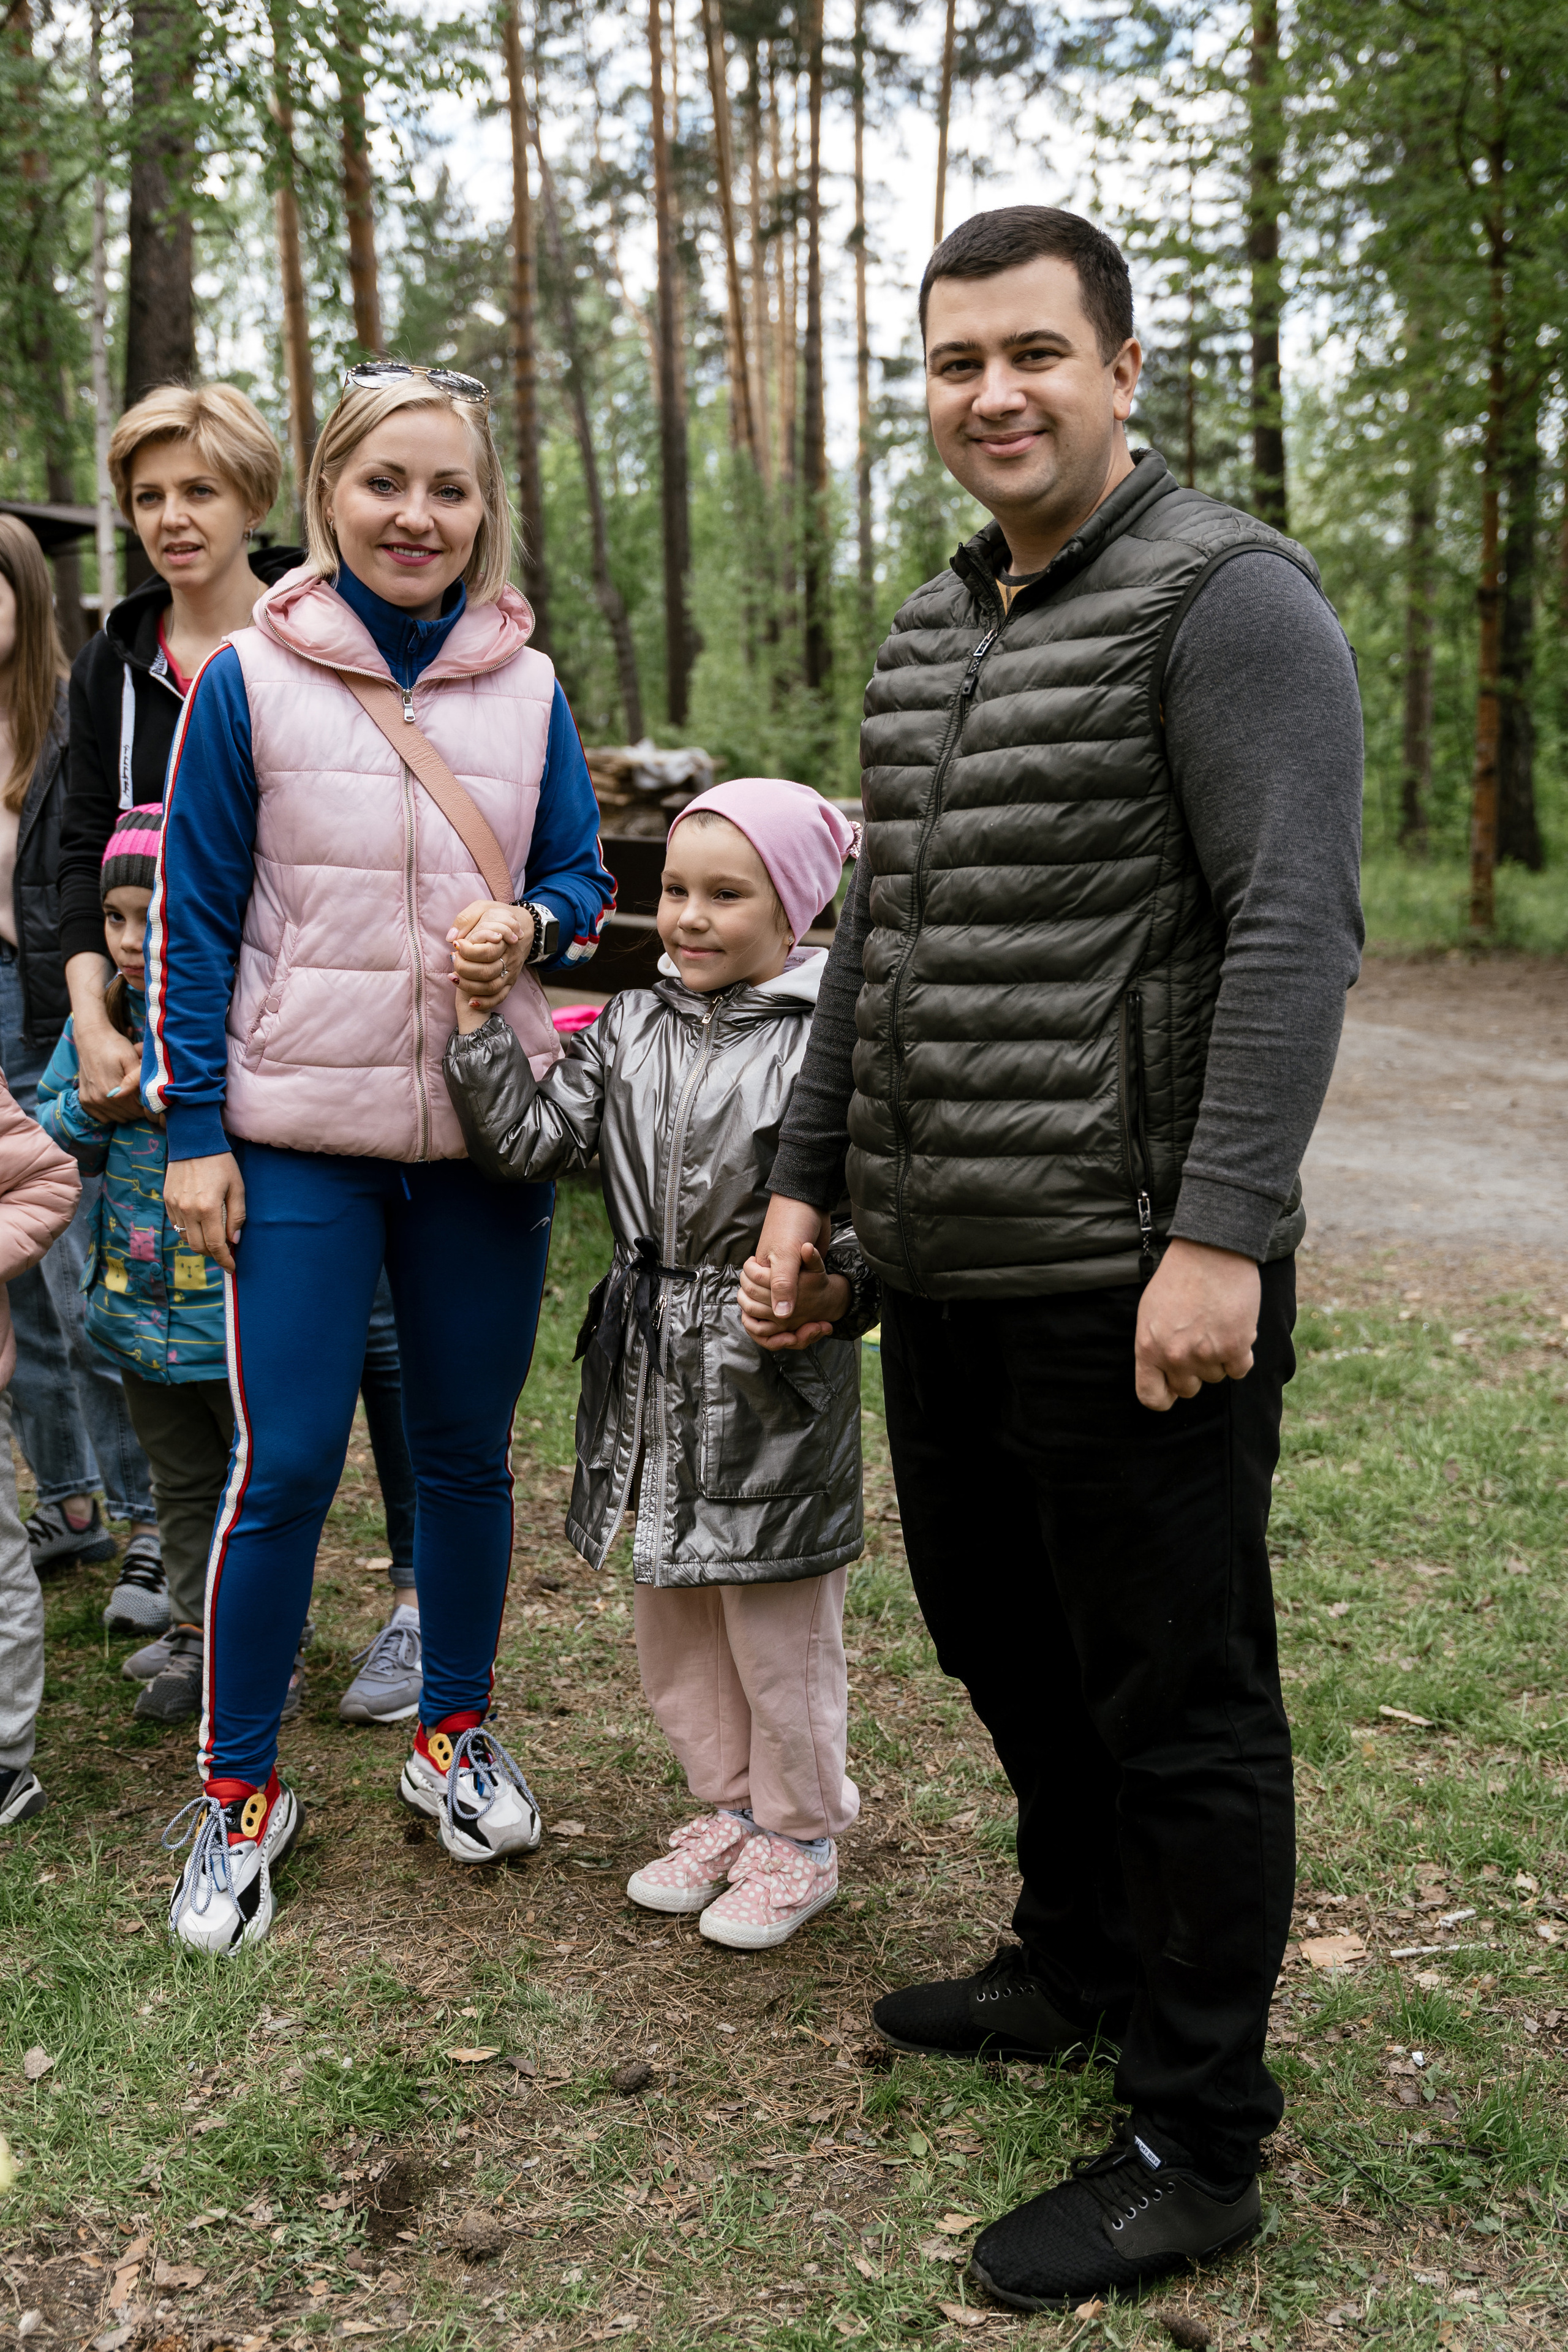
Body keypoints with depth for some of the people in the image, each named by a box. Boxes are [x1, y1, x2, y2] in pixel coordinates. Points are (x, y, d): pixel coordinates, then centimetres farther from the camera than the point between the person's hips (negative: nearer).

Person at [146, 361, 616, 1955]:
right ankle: (237, 1791, 16)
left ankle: (454, 1733, 32)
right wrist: (192, 1128, -5)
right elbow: (194, 917, 0)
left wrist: (531, 927, -13)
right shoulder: (249, 681, -2)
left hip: (487, 1132, 3)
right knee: (282, 1464, -2)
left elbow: (585, 877, 11)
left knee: (466, 1450, 12)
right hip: (301, 1136, -2)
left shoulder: (526, 686, 6)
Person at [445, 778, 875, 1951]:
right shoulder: (634, 1029, 5)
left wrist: (835, 1295, -31)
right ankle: (730, 1810, 39)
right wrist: (480, 1015, -7)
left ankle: (799, 1837, 28)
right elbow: (529, 1139, 0)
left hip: (774, 1377, -6)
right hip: (650, 1369, 6)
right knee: (673, 1618, 19)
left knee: (779, 1627, 7)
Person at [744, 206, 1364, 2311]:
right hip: (948, 1274, 9)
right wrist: (805, 1183, 16)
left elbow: (1296, 927, -18)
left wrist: (1221, 1235, -25)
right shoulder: (929, 640, 16)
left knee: (1178, 1704, 3)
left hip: (1137, 1285, -8)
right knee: (1005, 1643, 21)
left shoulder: (1229, 599, -9)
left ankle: (1197, 2141, 19)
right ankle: (1082, 1971, 43)